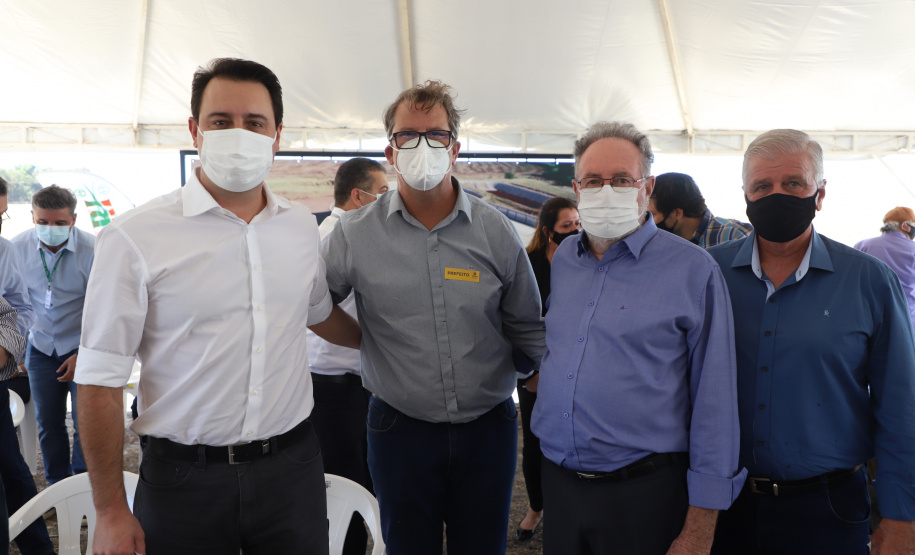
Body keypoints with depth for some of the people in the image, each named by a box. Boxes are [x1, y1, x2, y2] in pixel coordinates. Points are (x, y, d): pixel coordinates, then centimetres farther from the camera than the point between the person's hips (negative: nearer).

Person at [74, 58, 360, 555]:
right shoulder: (135, 237, -11)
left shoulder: (301, 225, 3)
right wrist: (111, 512, -7)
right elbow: (101, 381, -8)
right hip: (183, 477, -3)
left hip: (292, 463, 4)